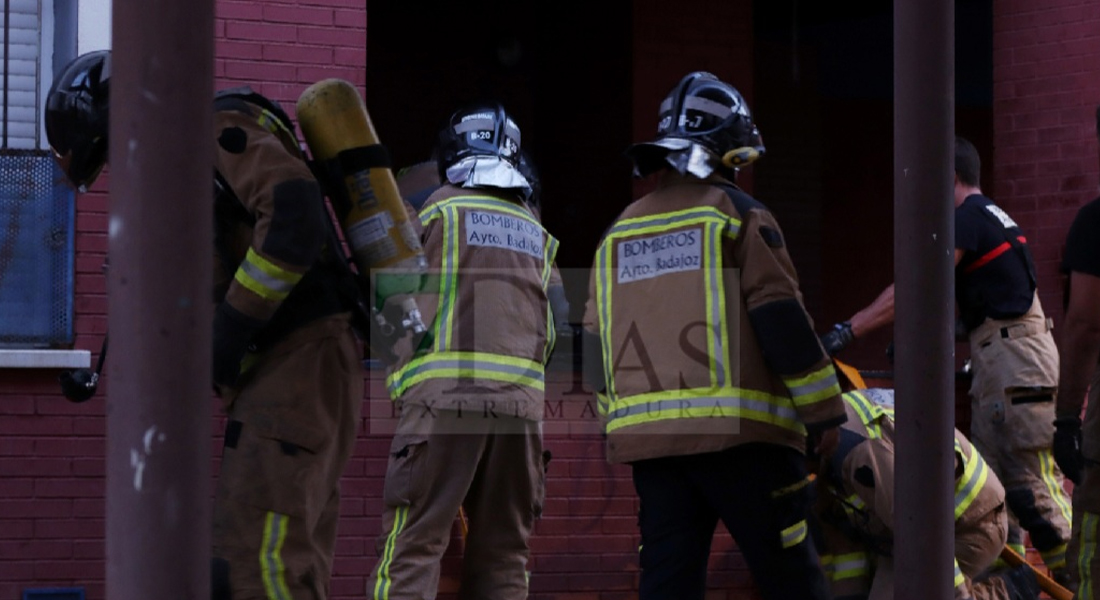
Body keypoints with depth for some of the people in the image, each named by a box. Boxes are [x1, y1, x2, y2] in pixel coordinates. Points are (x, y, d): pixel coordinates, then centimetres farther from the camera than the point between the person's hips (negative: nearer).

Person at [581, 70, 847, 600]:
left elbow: (598, 345, 19)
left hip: (647, 436, 6)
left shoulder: (618, 233, 18)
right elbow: (783, 323, -7)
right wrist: (824, 412, -2)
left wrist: (618, 431, 26)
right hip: (738, 433, -6)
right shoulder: (736, 214, -1)